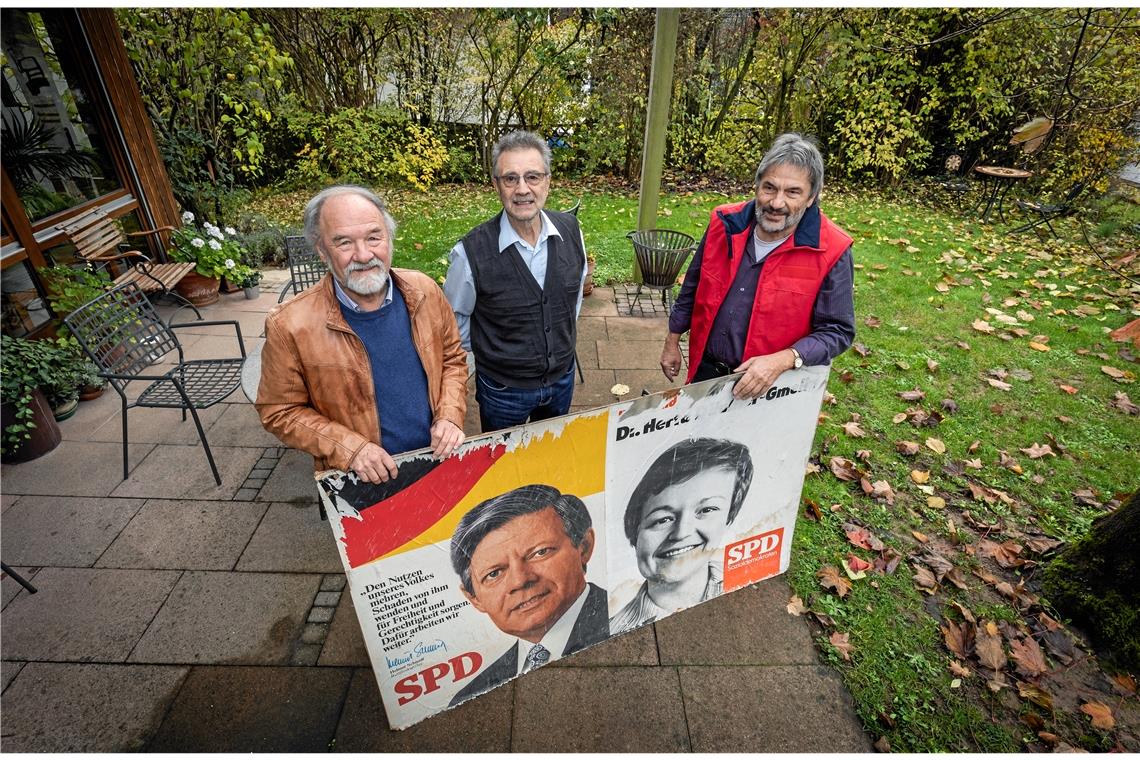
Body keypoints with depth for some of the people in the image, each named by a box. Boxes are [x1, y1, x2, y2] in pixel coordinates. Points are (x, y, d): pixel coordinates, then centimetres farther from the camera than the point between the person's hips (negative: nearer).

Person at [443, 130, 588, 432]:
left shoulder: (570, 229, -10)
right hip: (503, 388, -3)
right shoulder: (471, 251, -23)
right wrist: (486, 358, 1)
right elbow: (454, 319, -7)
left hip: (563, 378, 4)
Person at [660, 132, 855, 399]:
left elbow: (837, 331, -14)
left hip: (770, 386, -3)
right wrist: (672, 341, 10)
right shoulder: (726, 224, -7)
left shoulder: (831, 252, -17)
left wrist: (782, 361, -29)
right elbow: (692, 289, 5)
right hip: (705, 370, 4)